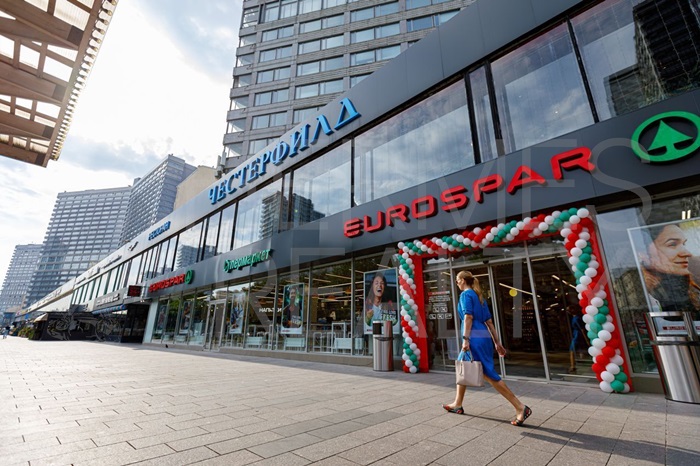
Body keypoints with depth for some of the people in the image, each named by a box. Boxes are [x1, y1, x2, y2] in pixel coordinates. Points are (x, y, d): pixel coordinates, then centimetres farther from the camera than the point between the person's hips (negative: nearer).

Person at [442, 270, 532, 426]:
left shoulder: (466, 294, -6)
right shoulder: (479, 296, 18)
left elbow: (468, 317, -17)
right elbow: (489, 321, 17)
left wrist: (465, 339, -21)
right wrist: (497, 342, 18)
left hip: (475, 338, -10)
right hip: (484, 337, 10)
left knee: (489, 374, -5)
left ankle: (520, 407, -2)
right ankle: (457, 405, 26)